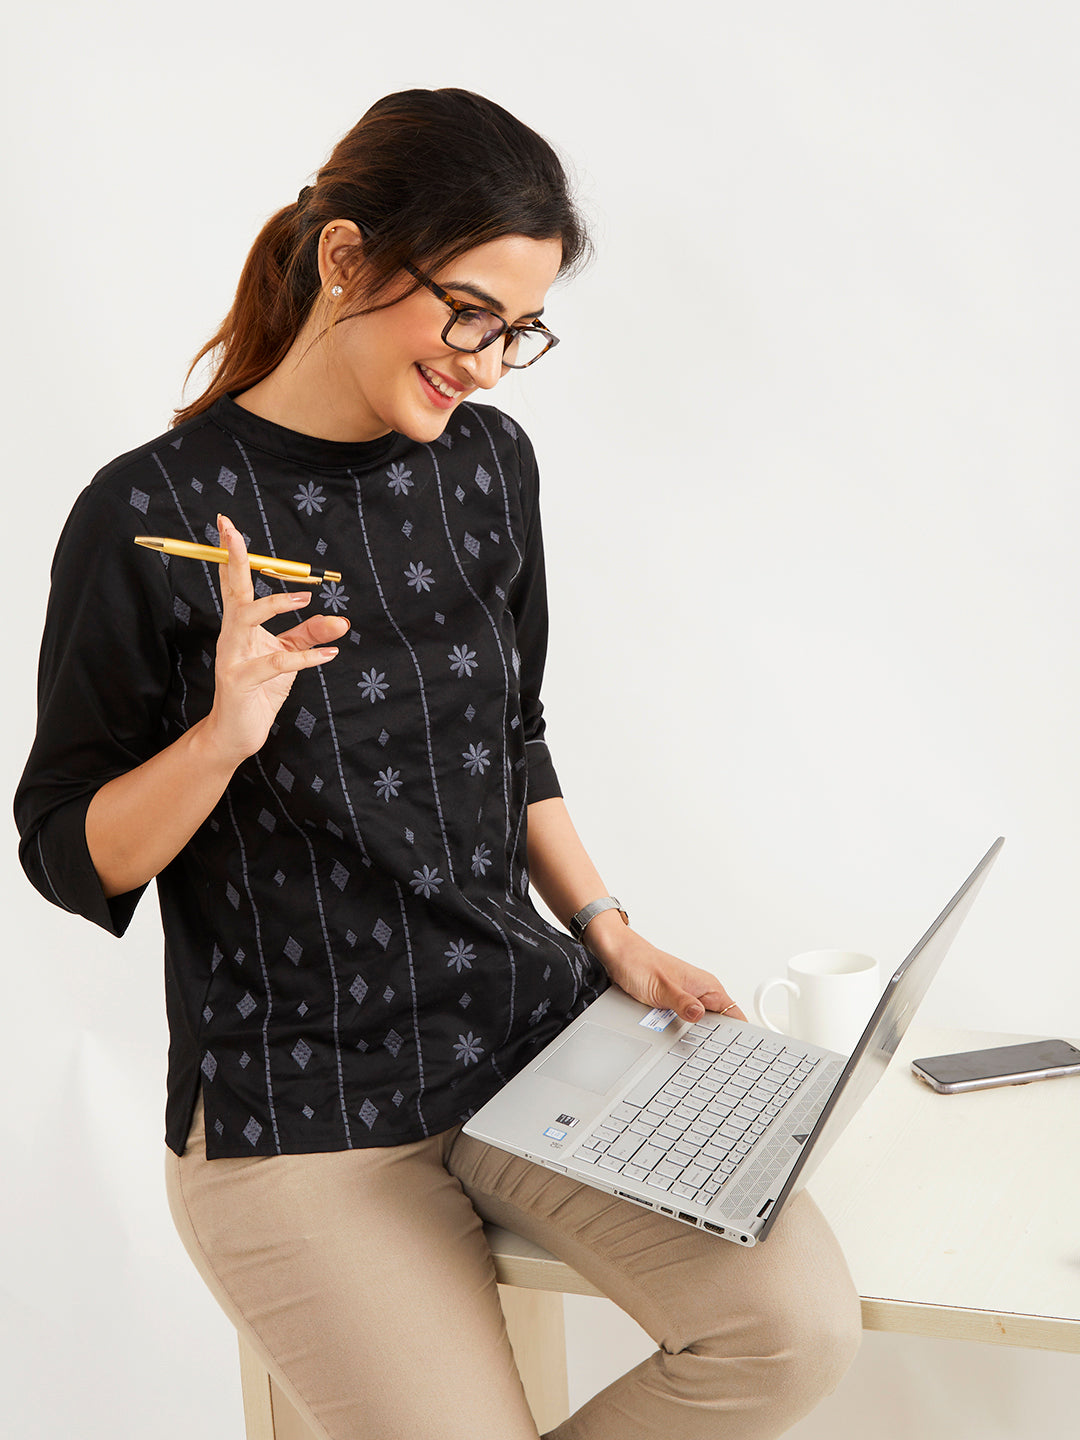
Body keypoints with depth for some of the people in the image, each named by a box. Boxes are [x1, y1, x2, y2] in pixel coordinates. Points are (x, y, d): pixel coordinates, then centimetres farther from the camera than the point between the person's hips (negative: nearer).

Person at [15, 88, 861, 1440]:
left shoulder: (488, 462, 5)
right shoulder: (151, 514, -11)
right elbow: (69, 857, -6)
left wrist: (611, 931, 6)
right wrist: (224, 735, -23)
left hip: (531, 1026, 5)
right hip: (299, 1100, -4)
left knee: (800, 1323, -12)